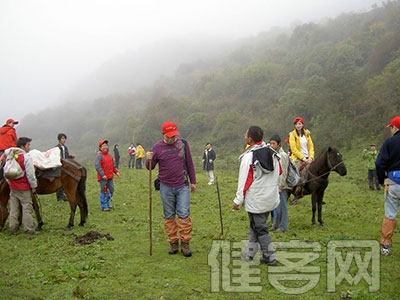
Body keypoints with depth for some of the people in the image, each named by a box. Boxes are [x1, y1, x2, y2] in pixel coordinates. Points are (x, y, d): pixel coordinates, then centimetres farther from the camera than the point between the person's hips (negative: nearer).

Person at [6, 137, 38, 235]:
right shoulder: (26, 158, -16)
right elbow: (30, 174, -17)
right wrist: (34, 186, -8)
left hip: (13, 188, 6)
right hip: (24, 188, -6)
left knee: (13, 209, 13)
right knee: (27, 208, 1)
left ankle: (13, 229, 18)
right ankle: (29, 229, 5)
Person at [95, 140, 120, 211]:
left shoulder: (109, 155, 14)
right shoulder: (99, 155, -10)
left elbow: (113, 165, 22)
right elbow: (97, 166, -18)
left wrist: (116, 171, 8)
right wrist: (102, 175, -22)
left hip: (110, 177, 8)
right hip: (103, 177, -8)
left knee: (111, 191, 12)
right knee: (104, 191, -2)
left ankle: (107, 204, 27)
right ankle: (104, 206, 6)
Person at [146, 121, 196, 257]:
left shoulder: (183, 143, 1)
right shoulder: (157, 147, -2)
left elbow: (189, 163, 10)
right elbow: (150, 167, 6)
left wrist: (193, 181, 13)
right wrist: (149, 160, -17)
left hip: (182, 186, 0)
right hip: (166, 187, 0)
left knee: (184, 215, -4)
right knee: (169, 216, 7)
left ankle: (185, 244, 5)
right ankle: (173, 243, 18)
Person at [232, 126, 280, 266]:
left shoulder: (248, 156, -18)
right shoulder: (272, 153, 1)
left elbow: (244, 180, -16)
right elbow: (279, 172, 11)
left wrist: (238, 200, -8)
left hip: (255, 200, -7)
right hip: (271, 198, 7)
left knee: (260, 228, 5)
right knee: (255, 225, 19)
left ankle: (269, 256, 7)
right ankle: (250, 252, 28)